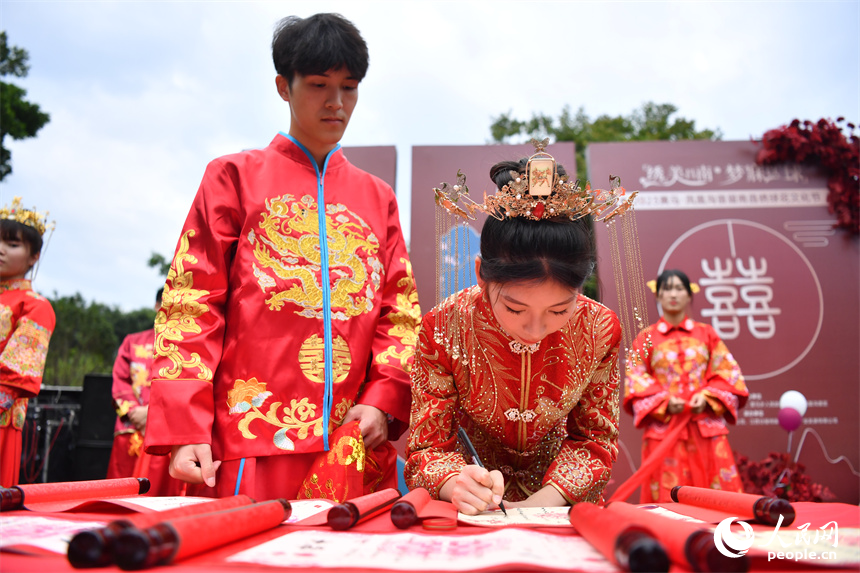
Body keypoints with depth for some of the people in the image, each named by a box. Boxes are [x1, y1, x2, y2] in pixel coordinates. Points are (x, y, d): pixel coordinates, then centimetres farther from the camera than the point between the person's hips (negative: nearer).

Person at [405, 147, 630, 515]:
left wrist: (543, 502, -21)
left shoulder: (599, 329, -16)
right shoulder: (443, 329, -21)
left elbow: (595, 439, -5)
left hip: (561, 502, 2)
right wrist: (456, 485, -34)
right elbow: (427, 448, -13)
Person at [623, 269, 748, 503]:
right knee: (668, 496, -3)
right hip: (663, 428, -1)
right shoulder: (646, 338, 8)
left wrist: (707, 396, -9)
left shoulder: (706, 334, 13)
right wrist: (664, 401, -12)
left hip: (706, 426, 2)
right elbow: (635, 381, 3)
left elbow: (727, 372, 8)